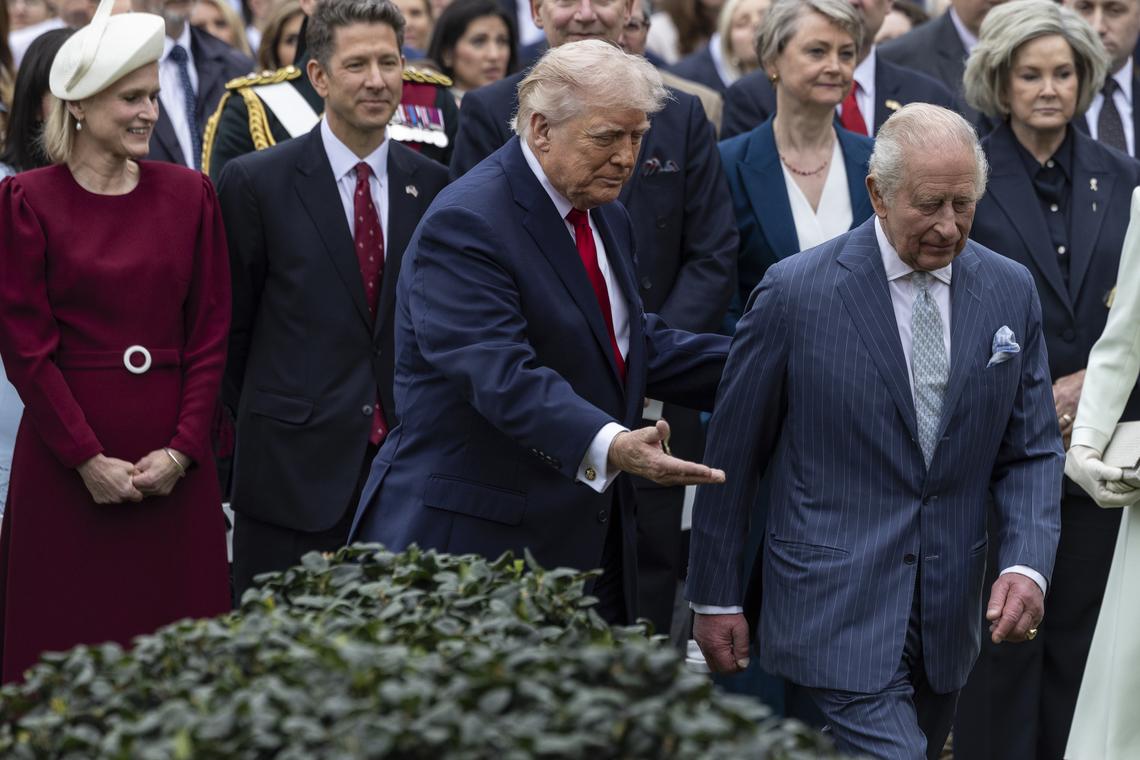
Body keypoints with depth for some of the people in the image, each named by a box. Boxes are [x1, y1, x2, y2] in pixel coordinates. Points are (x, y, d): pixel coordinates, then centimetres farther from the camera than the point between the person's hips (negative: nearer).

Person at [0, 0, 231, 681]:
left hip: (174, 465, 2)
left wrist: (182, 450, -5)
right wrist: (88, 458, -10)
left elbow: (210, 334, 6)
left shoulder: (189, 194, 8)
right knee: (69, 641, 0)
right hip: (66, 464, -2)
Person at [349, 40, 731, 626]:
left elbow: (634, 344, 20)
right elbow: (503, 374, -28)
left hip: (585, 536, 8)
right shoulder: (465, 224, -17)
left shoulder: (605, 219, 14)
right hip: (473, 535, -8)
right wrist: (608, 446, -43)